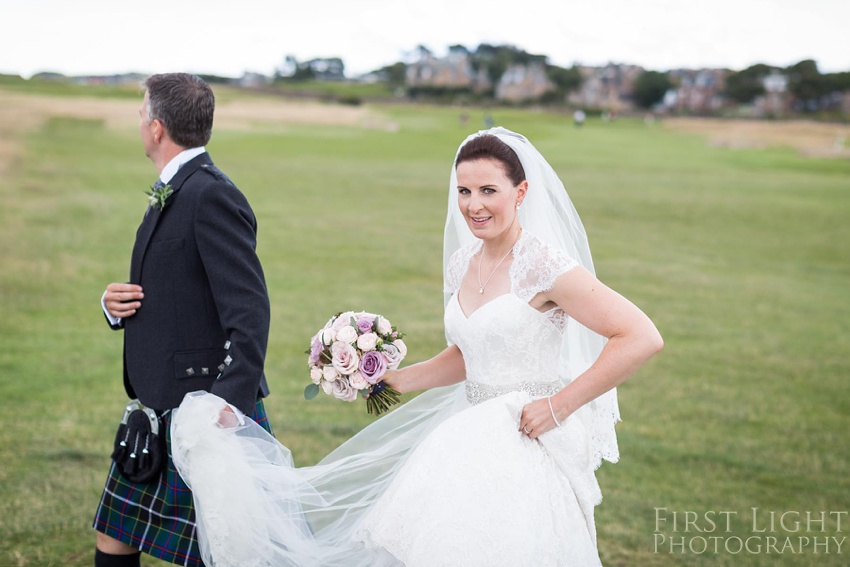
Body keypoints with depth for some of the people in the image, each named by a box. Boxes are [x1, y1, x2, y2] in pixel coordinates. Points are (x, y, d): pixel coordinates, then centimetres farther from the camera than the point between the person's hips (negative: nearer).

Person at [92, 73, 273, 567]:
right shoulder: (171, 194, 15)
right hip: (156, 410, 10)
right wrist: (118, 304, 1)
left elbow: (249, 311, -24)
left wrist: (232, 402, -33)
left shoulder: (212, 195, -16)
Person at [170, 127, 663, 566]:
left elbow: (642, 338, -22)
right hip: (471, 436, 7)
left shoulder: (544, 264, -17)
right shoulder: (462, 263, 7)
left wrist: (559, 406, -19)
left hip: (528, 442, -7)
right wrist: (393, 380, 13)